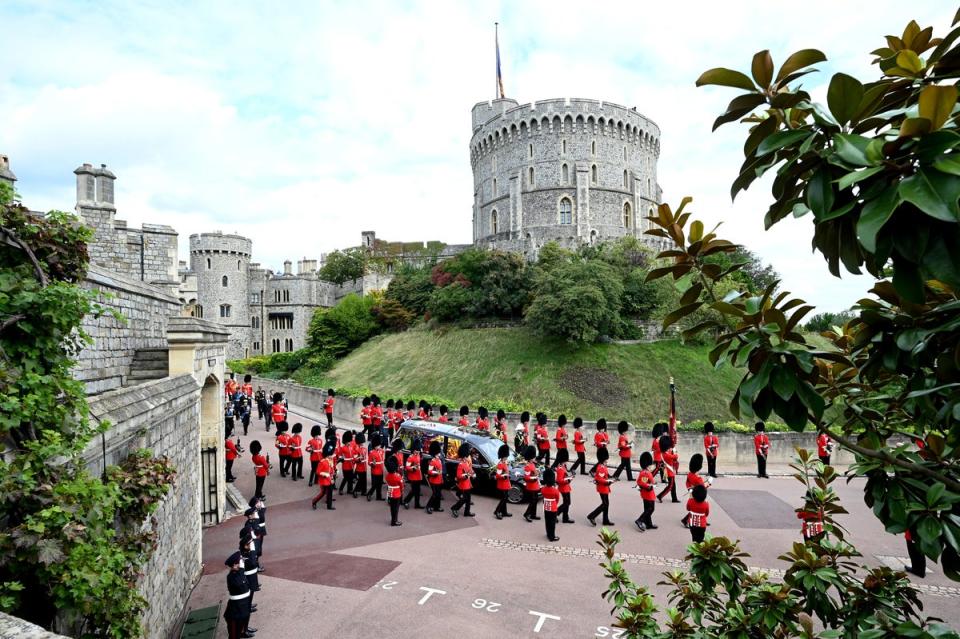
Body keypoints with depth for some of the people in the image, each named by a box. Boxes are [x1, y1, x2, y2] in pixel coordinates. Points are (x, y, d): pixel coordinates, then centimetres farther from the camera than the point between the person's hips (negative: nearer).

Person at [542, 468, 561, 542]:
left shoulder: (544, 489, -7)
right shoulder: (555, 490, -21)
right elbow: (558, 499, -4)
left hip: (546, 508, 5)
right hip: (553, 508, -5)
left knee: (547, 522, 16)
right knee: (552, 523, 4)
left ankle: (549, 534, 29)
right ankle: (552, 537, 10)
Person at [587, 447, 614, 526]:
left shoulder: (603, 466, 9)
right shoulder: (601, 468, -23)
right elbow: (599, 479, -28)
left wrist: (609, 478, 11)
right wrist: (608, 481, -24)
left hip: (604, 488, 10)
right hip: (603, 488, -10)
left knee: (606, 504, 14)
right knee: (605, 504, -5)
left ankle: (606, 520, 22)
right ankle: (591, 516, -2)